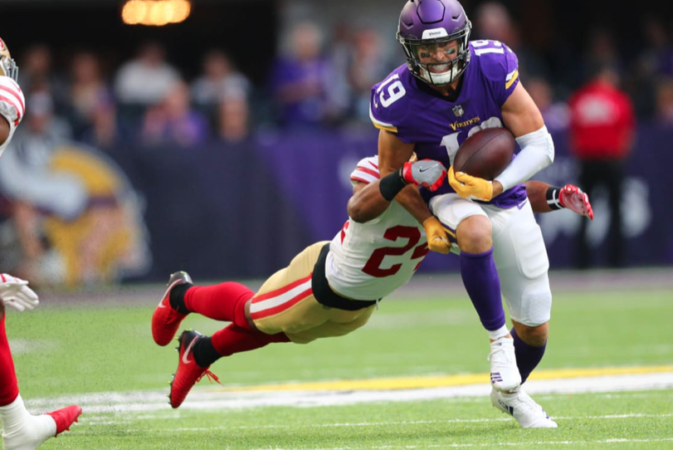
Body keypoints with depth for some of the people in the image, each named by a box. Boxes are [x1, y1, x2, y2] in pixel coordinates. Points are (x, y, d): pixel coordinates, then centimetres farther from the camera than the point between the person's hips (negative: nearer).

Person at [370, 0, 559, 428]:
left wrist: (494, 187, -29)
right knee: (476, 232, -42)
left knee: (535, 330, 10)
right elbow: (394, 173, -5)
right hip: (450, 198, -2)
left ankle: (509, 393, 42)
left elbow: (541, 146, -16)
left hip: (505, 196, 2)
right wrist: (428, 222, -18)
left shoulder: (493, 67, -22)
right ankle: (498, 337, -22)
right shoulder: (398, 102, -23)